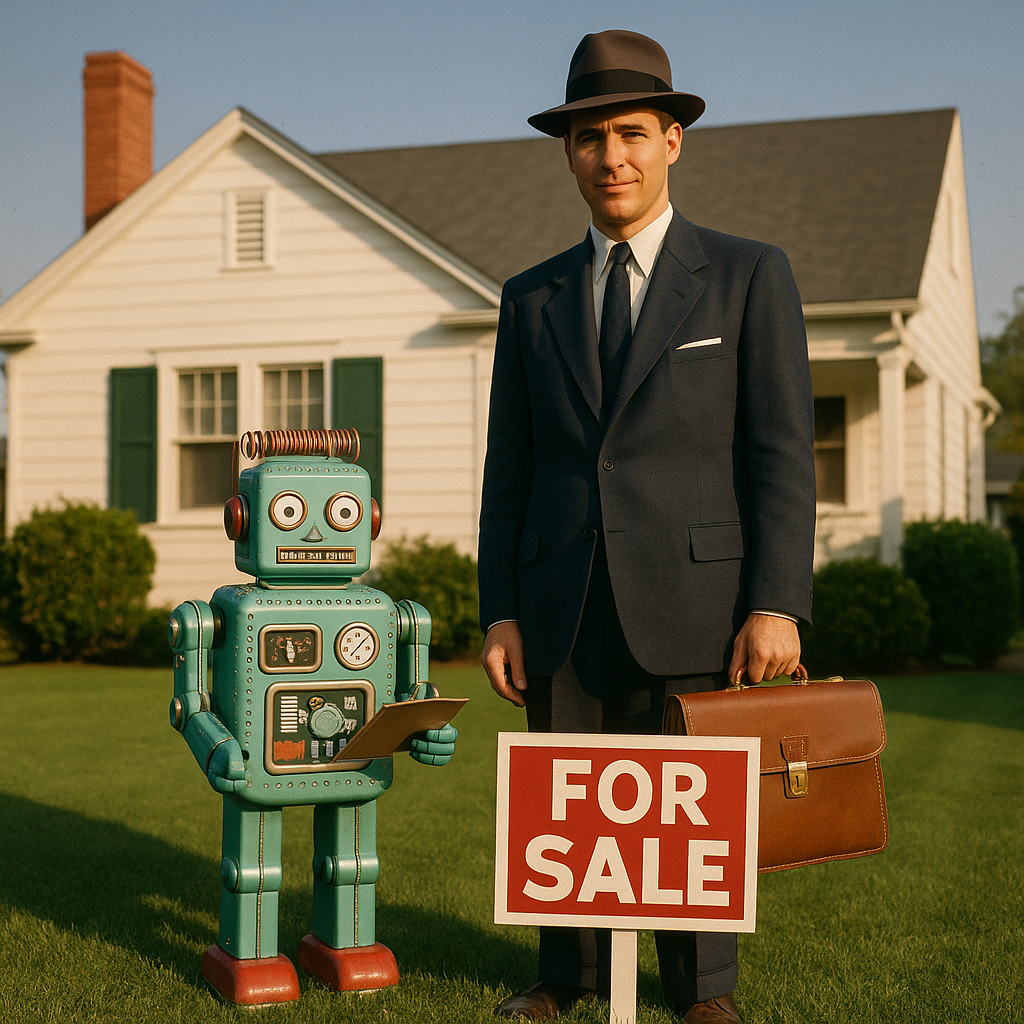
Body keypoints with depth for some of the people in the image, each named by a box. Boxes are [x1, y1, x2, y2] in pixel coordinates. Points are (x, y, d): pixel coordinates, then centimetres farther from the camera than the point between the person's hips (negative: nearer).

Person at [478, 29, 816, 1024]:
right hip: (565, 606, 3)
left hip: (695, 596, -3)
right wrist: (500, 612, 3)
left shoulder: (749, 276, 2)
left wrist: (777, 603, -13)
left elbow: (781, 451, -4)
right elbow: (508, 469, 11)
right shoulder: (531, 299, 12)